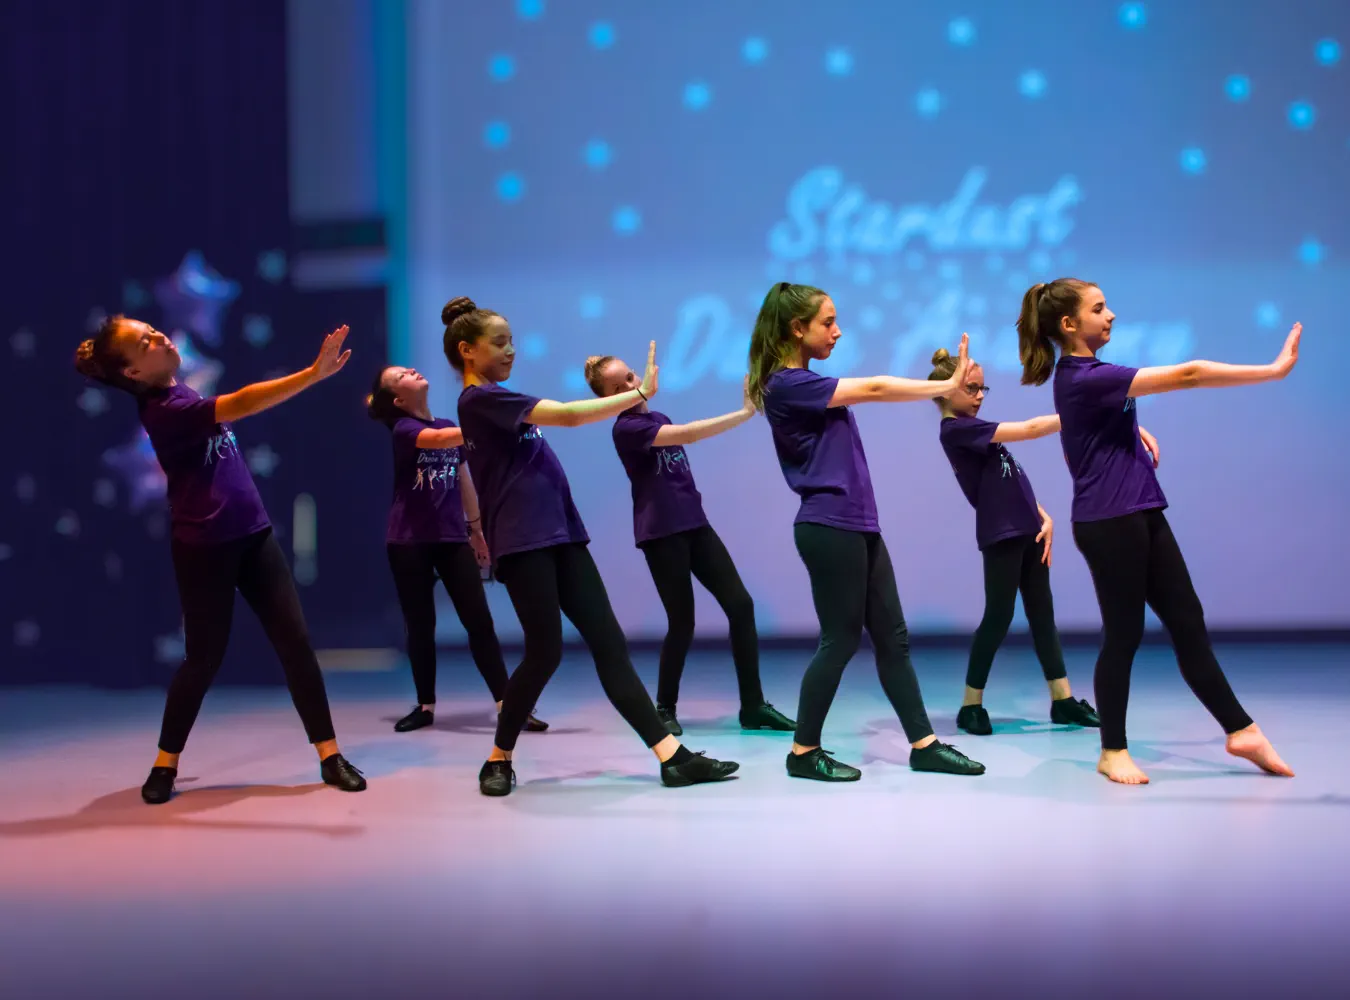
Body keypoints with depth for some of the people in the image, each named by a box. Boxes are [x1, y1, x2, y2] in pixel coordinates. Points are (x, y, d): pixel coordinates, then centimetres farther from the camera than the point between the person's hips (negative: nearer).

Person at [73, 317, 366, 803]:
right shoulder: (163, 410, -20)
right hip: (205, 548, -7)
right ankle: (165, 764, 22)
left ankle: (329, 755, 4)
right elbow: (243, 403, -32)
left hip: (253, 534, 8)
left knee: (295, 641, 0)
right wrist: (315, 373, -38)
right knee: (204, 658, 3)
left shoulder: (179, 396, 8)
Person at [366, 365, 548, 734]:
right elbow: (438, 440, -29)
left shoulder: (450, 426, 11)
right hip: (408, 541, -3)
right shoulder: (403, 429, -7)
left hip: (452, 538, 4)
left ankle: (507, 704, -6)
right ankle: (426, 706, 17)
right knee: (420, 625, 3)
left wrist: (477, 528, 20)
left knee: (480, 621, -5)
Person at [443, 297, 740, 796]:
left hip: (560, 535, 9)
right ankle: (498, 760, 12)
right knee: (545, 652, -8)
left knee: (609, 644, 0)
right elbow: (567, 415, -15)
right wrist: (639, 393, -9)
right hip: (523, 542, -9)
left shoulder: (495, 402, 21)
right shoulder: (480, 398, -8)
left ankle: (672, 756, -5)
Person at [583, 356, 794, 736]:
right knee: (682, 623, -5)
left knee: (741, 605, -1)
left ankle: (753, 706, 5)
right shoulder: (627, 428, -13)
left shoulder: (659, 418, 14)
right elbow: (688, 435, -25)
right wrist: (744, 413, -26)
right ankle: (665, 709, 16)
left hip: (695, 525, 8)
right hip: (661, 534, -8)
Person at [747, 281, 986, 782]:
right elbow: (873, 390, -16)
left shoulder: (805, 383, 18)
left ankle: (923, 745, 13)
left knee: (892, 636, 9)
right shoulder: (787, 384, -14)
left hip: (856, 526, 10)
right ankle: (803, 752, 9)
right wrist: (949, 384, -11)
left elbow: (869, 392, 13)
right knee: (841, 639, -3)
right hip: (829, 528, -10)